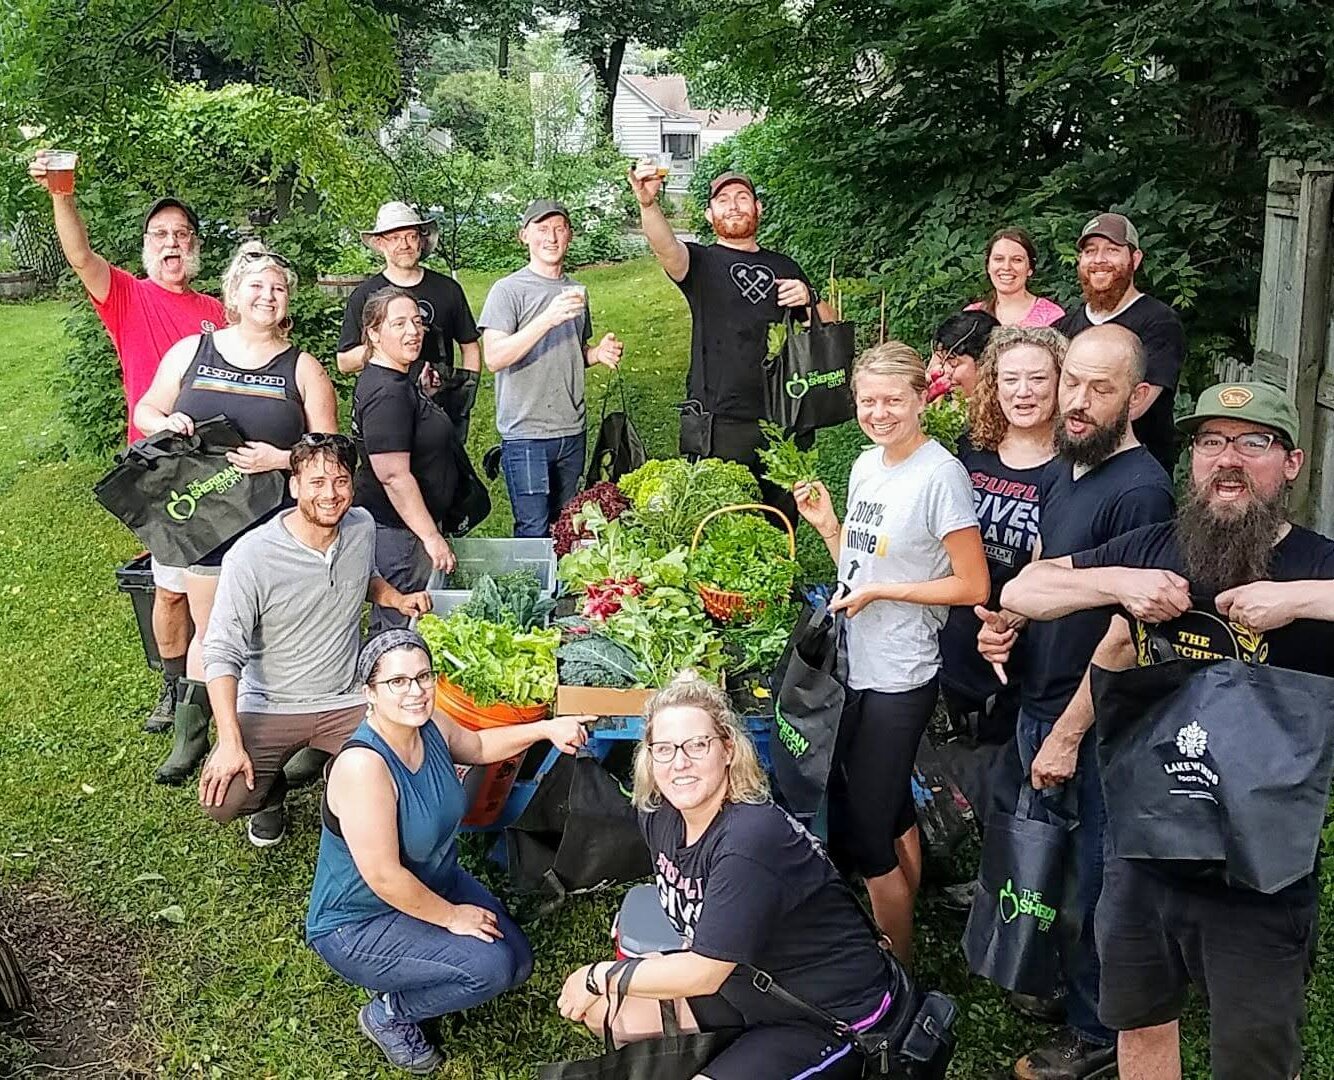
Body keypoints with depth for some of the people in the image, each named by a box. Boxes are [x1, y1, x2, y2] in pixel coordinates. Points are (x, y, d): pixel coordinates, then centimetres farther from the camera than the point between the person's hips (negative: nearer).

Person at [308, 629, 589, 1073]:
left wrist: (545, 729, 1)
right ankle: (387, 1014, 2)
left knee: (517, 961, 4)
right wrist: (450, 916, -18)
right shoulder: (363, 765, -35)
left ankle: (402, 984, 20)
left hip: (435, 882, 8)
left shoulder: (428, 724, -11)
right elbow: (384, 877, -31)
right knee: (489, 967, -23)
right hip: (358, 924, -8)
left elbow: (477, 746, 13)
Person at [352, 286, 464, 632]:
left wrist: (423, 394, 17)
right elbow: (394, 476, -26)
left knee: (386, 624, 19)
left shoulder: (396, 380, 11)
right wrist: (431, 536, -23)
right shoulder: (387, 393, -22)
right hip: (397, 531, -11)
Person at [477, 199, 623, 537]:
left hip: (573, 433, 6)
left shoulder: (575, 291, 14)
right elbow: (494, 358, -17)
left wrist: (599, 353, 3)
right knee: (535, 532, -8)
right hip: (526, 434, -6)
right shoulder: (508, 290, -5)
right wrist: (548, 319, -26)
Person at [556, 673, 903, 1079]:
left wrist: (598, 976, -13)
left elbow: (703, 972, -24)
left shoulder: (750, 841, -30)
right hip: (746, 983, 8)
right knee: (601, 1009, 2)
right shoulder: (659, 816, -6)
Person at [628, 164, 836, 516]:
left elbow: (831, 328, 23)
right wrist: (648, 204, -39)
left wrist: (810, 298, 1)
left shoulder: (784, 268, 17)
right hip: (718, 427, -4)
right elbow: (666, 247, -19)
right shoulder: (701, 262, 5)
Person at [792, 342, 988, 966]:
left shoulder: (940, 473, -16)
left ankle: (898, 966, 21)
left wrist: (880, 591, -17)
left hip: (898, 678, -7)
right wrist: (826, 524, -1)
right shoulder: (865, 465, 7)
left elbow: (973, 586, -16)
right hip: (852, 666, 7)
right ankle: (899, 942, 37)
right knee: (892, 817, 21)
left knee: (864, 837, 1)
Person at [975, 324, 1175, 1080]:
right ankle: (1055, 984, 44)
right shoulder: (1065, 468, 7)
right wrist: (1005, 620, -2)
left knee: (1085, 882, 8)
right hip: (1039, 704, 8)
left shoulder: (1140, 491, -22)